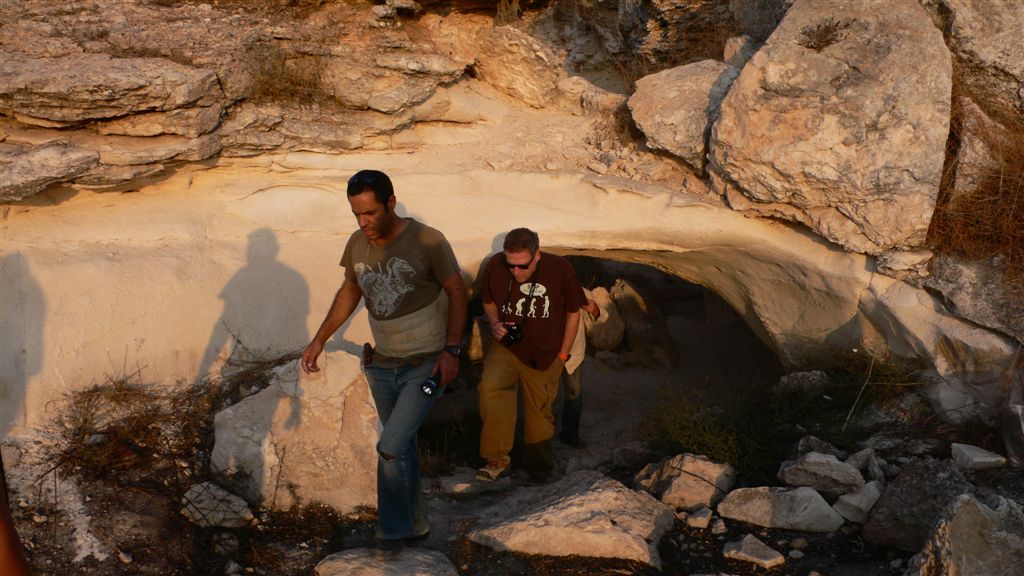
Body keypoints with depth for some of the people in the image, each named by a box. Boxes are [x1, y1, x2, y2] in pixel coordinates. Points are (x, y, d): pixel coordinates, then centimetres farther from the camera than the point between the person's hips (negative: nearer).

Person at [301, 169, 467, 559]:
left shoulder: (427, 242, -19)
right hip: (381, 365, 5)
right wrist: (319, 340, 9)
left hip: (426, 365, -5)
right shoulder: (357, 244, -3)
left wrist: (451, 350, -16)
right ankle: (415, 523, 35)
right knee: (403, 447, 16)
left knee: (390, 449, -11)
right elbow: (349, 292, 13)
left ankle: (392, 532, 10)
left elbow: (457, 293, -10)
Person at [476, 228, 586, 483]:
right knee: (491, 387, -28)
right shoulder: (495, 267, -14)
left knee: (539, 414, 9)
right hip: (506, 347, 0)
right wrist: (495, 324, -13)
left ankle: (538, 468, 35)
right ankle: (497, 460, -20)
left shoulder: (559, 269, -17)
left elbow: (573, 312, -1)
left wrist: (563, 354, 0)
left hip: (544, 356, 0)